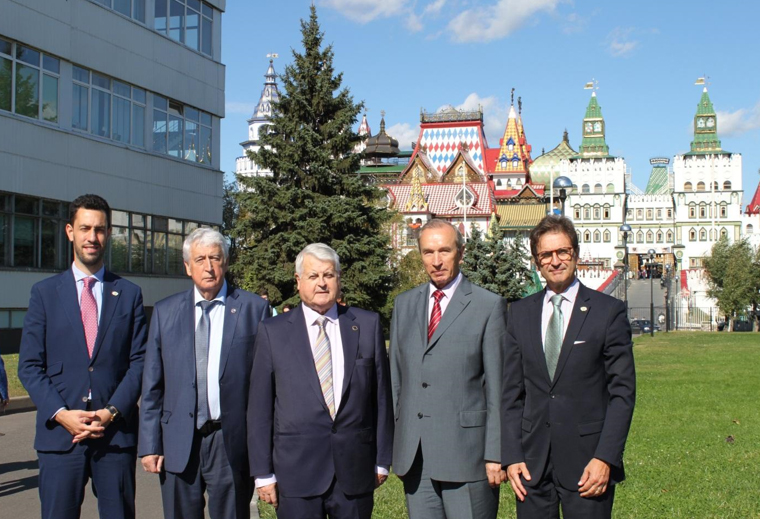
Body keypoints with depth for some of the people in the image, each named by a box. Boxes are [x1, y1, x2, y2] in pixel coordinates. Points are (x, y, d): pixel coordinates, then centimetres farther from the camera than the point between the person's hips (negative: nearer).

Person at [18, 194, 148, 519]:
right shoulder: (45, 293, 7)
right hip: (60, 432, 0)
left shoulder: (129, 294, 9)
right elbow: (29, 366, 3)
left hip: (116, 432, 1)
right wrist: (60, 414, -10)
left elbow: (139, 361, 4)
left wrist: (112, 412, -9)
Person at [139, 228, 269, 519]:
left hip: (233, 443, -2)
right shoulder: (165, 312, 8)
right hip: (179, 444, 2)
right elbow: (152, 385, 8)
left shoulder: (254, 309, 0)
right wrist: (150, 445, 3)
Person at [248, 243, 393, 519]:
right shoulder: (273, 331, 1)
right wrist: (263, 473, -1)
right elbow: (260, 406, 1)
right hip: (296, 470, -1)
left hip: (355, 469, 1)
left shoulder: (368, 325, 4)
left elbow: (381, 395, 6)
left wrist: (382, 459, 5)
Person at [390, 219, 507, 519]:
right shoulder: (404, 305, 11)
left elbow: (497, 386, -5)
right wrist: (397, 446, 9)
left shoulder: (489, 306, -3)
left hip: (466, 451, -4)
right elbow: (396, 377, 13)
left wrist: (495, 454, -9)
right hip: (413, 456, 4)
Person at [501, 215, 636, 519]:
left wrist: (605, 458, -11)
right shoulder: (520, 314, 9)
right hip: (532, 463, 3)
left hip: (586, 460, -3)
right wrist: (511, 456, 0)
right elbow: (512, 391, 8)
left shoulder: (609, 311, -1)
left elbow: (623, 391, -3)